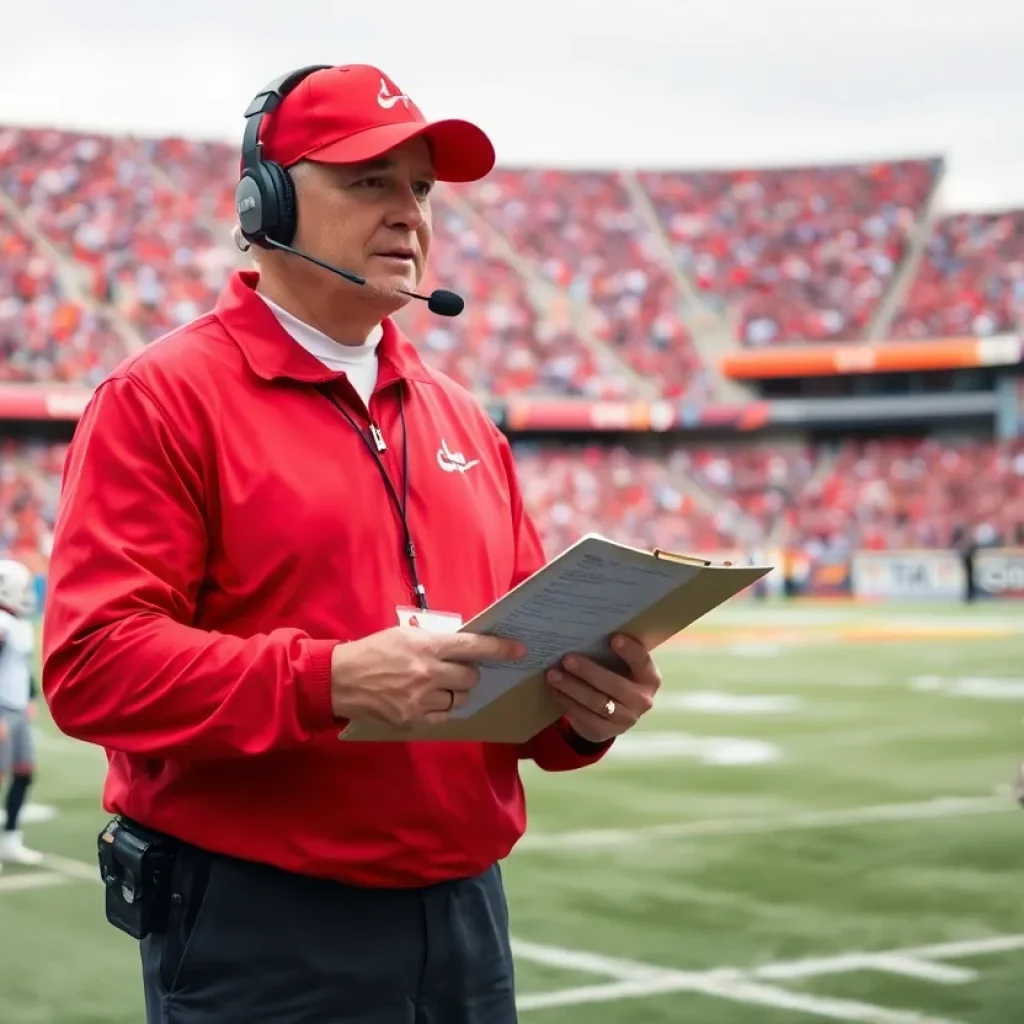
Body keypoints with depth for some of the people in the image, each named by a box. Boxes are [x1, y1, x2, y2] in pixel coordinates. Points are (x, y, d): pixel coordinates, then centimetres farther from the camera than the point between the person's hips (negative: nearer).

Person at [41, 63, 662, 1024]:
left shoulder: (458, 417, 14)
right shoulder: (161, 399, -6)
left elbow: (524, 645, 16)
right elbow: (93, 659, -16)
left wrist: (582, 706, -7)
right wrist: (332, 680, -27)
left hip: (465, 911, 6)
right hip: (259, 934, -6)